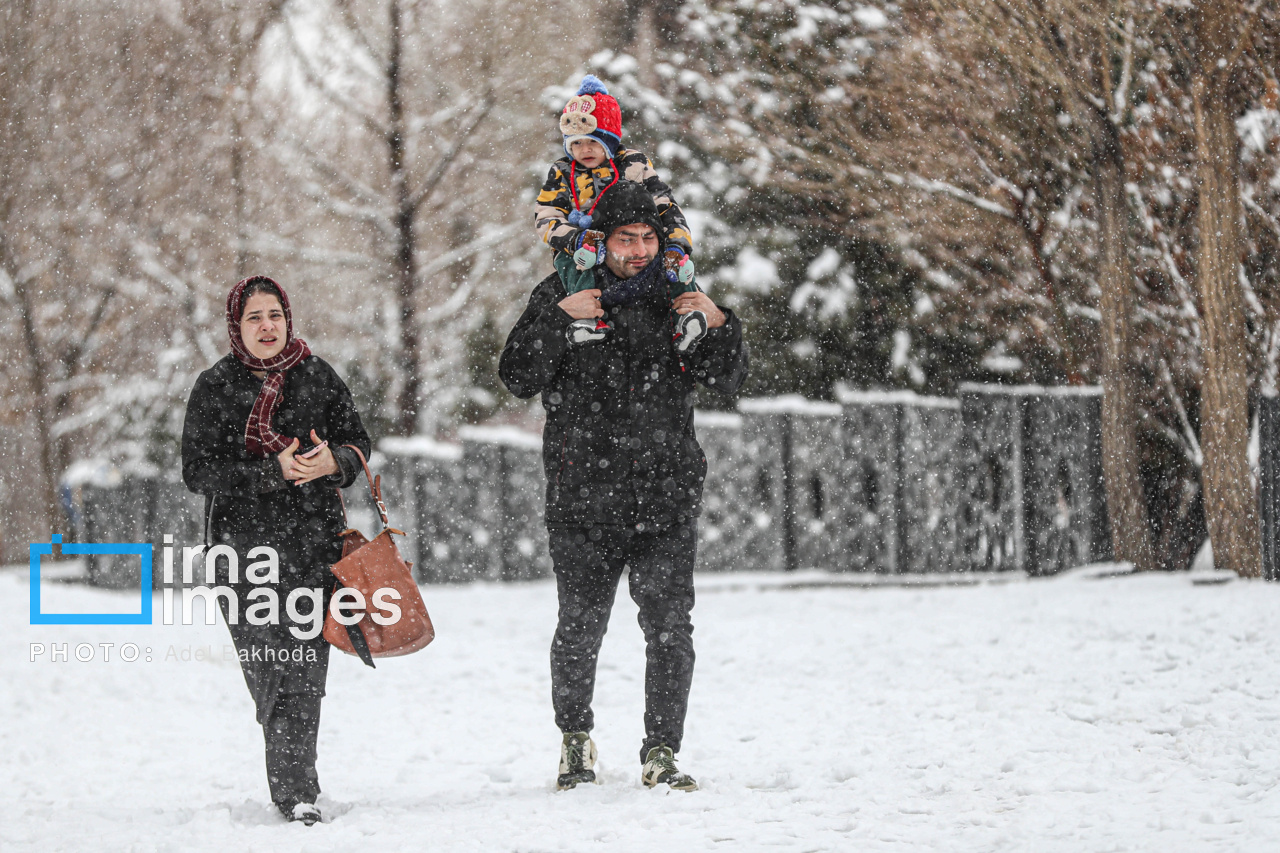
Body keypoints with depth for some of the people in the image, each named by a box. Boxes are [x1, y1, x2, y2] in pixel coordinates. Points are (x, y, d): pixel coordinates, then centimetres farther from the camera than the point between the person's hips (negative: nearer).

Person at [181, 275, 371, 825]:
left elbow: (357, 442, 14)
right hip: (243, 542, -1)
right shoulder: (215, 387, 0)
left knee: (304, 663, -7)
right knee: (266, 666, -3)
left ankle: (294, 788, -4)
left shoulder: (317, 376, 7)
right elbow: (198, 471, -7)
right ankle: (295, 784, 9)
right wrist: (276, 471, -17)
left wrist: (332, 461, -10)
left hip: (314, 537, 1)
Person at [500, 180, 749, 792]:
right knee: (581, 626, 4)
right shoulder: (560, 296, 1)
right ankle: (575, 736, 28)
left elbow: (727, 380, 10)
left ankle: (661, 754, 3)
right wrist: (558, 318, -18)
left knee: (670, 627, -5)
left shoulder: (674, 296, 8)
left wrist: (717, 324, -8)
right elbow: (519, 379, -7)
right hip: (583, 494, -2)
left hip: (667, 494, 2)